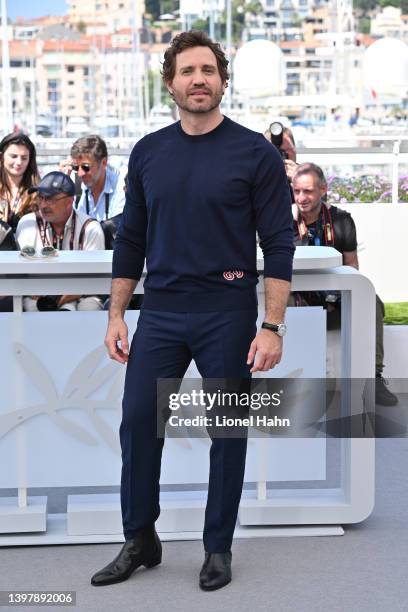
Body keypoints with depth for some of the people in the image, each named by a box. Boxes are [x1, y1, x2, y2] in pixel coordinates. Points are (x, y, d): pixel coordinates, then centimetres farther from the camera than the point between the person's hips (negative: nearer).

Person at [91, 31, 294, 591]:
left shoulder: (255, 153, -6)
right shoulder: (148, 153, 6)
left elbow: (279, 245, -8)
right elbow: (131, 240, 10)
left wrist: (272, 327, -14)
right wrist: (116, 316, 5)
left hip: (226, 313, -3)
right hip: (160, 313, 4)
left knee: (227, 433, 5)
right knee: (139, 424, 2)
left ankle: (218, 547, 20)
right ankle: (140, 540, 19)